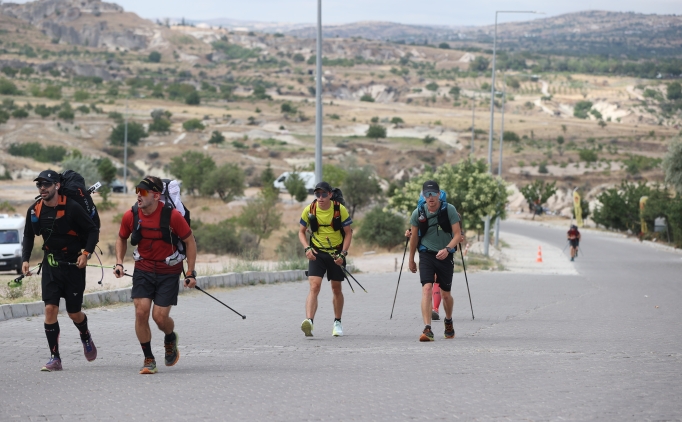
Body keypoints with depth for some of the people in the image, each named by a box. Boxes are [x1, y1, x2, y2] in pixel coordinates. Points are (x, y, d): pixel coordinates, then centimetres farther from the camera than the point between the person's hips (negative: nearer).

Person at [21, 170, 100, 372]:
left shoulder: (72, 208, -15)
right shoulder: (34, 210, -1)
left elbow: (93, 231, -8)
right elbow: (28, 236, 14)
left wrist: (86, 253, -19)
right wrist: (25, 259, 2)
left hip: (74, 264, -3)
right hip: (50, 264, 3)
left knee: (74, 313, 4)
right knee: (50, 308, -10)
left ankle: (86, 337, 39)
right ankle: (54, 358, -5)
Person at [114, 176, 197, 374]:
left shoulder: (172, 215, -17)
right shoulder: (131, 215, -7)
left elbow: (190, 242, -5)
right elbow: (121, 239, 13)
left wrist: (191, 273, -6)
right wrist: (119, 263, 0)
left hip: (169, 272, -3)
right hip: (143, 270, 3)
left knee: (160, 316, -8)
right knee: (141, 312, -11)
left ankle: (170, 339, 29)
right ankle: (148, 359, 5)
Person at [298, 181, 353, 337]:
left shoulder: (340, 210, -11)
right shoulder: (309, 210, -8)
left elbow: (348, 233, -3)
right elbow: (301, 232, 5)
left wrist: (343, 254, -14)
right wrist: (307, 248, -12)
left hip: (336, 253, 0)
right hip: (317, 253, 0)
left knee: (336, 288, 11)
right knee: (314, 286, -18)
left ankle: (338, 323, 30)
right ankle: (308, 322, -31)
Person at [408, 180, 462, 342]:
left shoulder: (449, 210, -10)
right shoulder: (418, 213, -5)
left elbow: (457, 234, -12)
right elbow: (414, 237, 9)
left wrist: (447, 249, -29)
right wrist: (411, 259, 16)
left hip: (445, 256, 0)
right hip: (426, 255, 0)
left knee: (445, 294, 11)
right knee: (427, 289, -19)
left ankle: (448, 321, 41)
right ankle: (427, 329, -26)